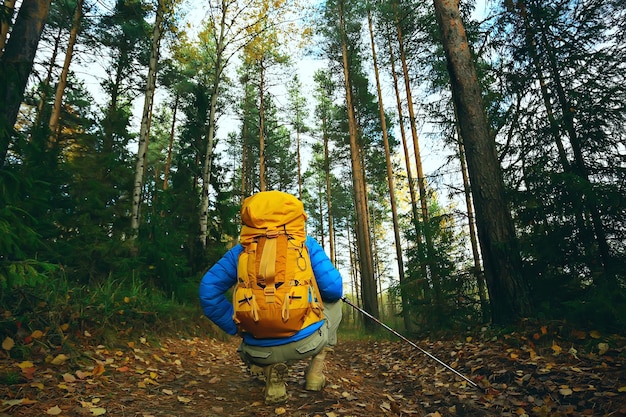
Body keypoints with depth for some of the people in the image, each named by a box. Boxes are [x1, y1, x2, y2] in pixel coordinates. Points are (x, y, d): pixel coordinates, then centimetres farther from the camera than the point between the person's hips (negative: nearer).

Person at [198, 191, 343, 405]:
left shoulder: (242, 249, 8)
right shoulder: (306, 244, 3)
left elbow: (208, 289, 2)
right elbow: (333, 289, -5)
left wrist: (236, 327, 9)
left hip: (259, 348, 2)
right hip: (305, 341, -1)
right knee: (334, 302, 29)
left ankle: (271, 370, 8)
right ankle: (316, 369, 18)